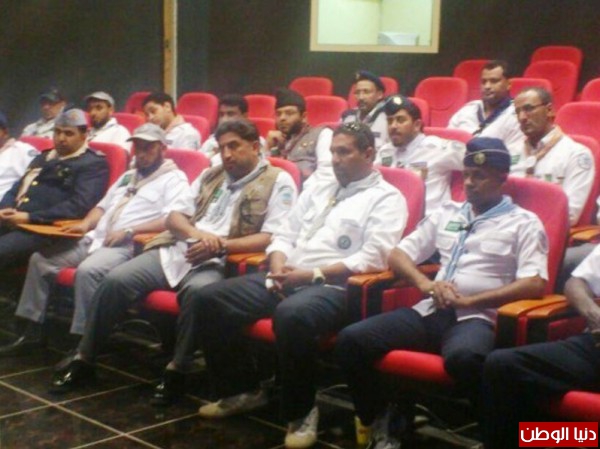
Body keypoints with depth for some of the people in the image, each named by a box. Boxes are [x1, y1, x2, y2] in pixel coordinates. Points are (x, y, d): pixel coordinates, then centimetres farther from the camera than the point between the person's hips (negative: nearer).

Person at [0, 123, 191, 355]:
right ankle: (32, 330, 5)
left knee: (87, 271, -36)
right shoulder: (128, 176, 27)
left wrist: (129, 231, -20)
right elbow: (103, 206, 32)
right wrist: (86, 223, 9)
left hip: (129, 247, -9)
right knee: (40, 260, 2)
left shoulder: (174, 179, 0)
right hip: (96, 240, 9)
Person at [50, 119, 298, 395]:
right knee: (116, 280, -15)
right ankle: (83, 359, -2)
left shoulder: (278, 182, 3)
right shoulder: (210, 175, 22)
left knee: (198, 290, -39)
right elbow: (174, 216, 15)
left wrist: (220, 245, -18)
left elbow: (272, 238, -9)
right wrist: (196, 232, -9)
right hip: (175, 249, 6)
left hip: (218, 263, -5)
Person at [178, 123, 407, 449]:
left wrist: (312, 274, -16)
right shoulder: (317, 189, 23)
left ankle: (301, 412, -17)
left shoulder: (386, 198, 2)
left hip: (334, 286, -7)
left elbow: (372, 258, -11)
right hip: (287, 278, 7)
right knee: (208, 300, -7)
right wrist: (279, 268, -3)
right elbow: (285, 236, 20)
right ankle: (243, 389, 8)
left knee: (292, 315, -40)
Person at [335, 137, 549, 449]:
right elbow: (398, 255, 19)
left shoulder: (523, 223, 7)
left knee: (464, 358, -41)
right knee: (351, 340, -16)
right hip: (430, 311, 5)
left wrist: (470, 300, -13)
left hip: (477, 318, -5)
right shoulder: (446, 213, 21)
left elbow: (535, 284, -6)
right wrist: (424, 283, -3)